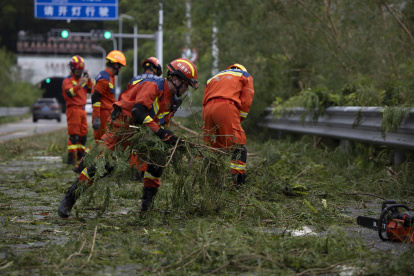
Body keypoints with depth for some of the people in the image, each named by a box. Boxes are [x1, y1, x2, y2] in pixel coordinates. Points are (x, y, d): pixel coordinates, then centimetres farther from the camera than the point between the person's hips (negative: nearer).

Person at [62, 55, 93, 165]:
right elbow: (70, 93, -19)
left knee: (83, 135, 11)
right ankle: (71, 158, -11)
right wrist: (80, 84, -29)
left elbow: (91, 90, 14)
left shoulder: (82, 79, 20)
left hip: (82, 109, 8)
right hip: (73, 109, -8)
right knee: (74, 135, -12)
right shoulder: (67, 80, -3)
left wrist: (88, 79, 2)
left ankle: (81, 156, 21)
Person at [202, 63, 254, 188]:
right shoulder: (245, 76, 26)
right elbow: (246, 101, 11)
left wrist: (206, 125, 26)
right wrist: (239, 120, 14)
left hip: (208, 109, 5)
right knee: (239, 146, -5)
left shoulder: (213, 78, 37)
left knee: (212, 146, 14)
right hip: (226, 107, -5)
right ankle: (238, 183, -16)